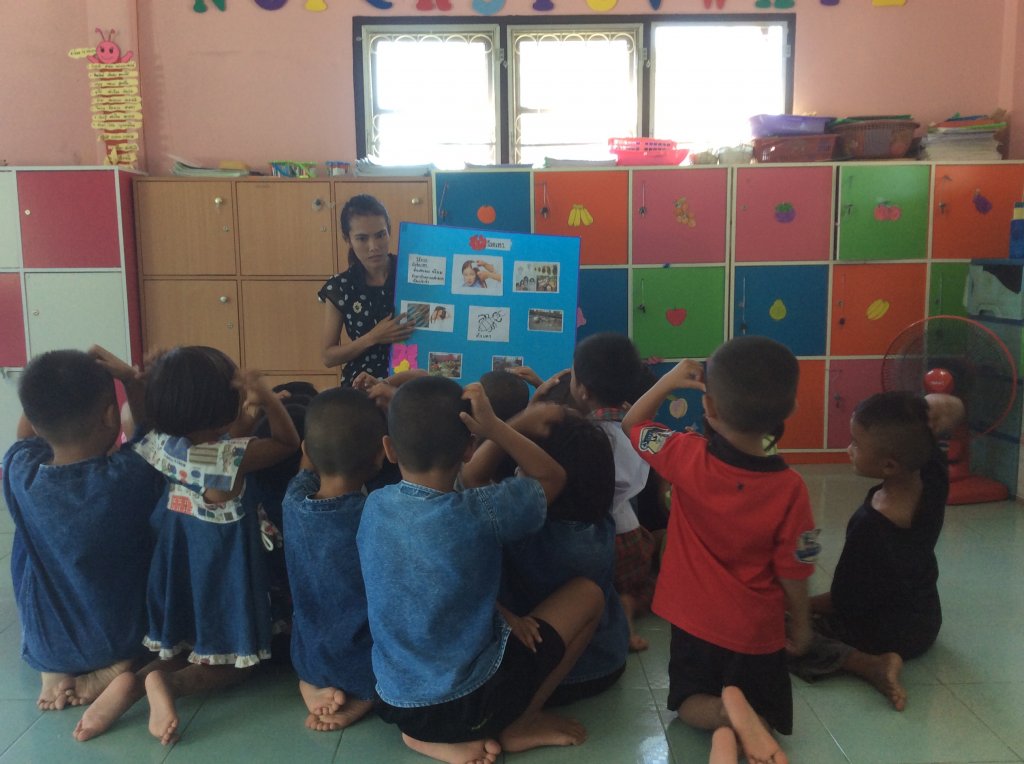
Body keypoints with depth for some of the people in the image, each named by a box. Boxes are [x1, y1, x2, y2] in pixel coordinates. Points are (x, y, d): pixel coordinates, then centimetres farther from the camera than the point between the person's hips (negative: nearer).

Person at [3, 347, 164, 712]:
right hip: (126, 637, -2)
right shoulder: (132, 473, -27)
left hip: (46, 647, 3)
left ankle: (53, 671, 9)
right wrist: (130, 380, -7)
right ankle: (116, 668, 3)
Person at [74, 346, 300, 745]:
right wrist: (266, 396, -22)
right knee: (232, 660, 12)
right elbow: (288, 441, -10)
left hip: (176, 565, 6)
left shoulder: (159, 445, -10)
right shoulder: (233, 455, -24)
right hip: (222, 568, -6)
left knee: (185, 646, 26)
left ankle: (134, 682, -3)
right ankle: (169, 683, -16)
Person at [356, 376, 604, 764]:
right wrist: (494, 427, -11)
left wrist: (518, 428, 11)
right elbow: (552, 477, -2)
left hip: (394, 703, 5)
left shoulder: (375, 506, -6)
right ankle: (517, 726, 9)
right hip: (468, 703, -5)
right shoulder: (480, 513, -22)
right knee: (588, 592, 7)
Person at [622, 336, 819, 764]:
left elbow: (631, 424, 0)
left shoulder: (685, 456, -19)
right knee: (766, 718, 21)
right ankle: (736, 722, -14)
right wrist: (801, 629, 6)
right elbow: (793, 575, -10)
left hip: (693, 623, 1)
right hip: (757, 634, 0)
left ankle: (725, 714, -11)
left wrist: (670, 381, -1)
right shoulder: (789, 488, -20)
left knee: (692, 704, 23)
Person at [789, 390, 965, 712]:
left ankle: (870, 664, -20)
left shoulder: (869, 527, -36)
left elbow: (842, 602, -24)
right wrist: (931, 408, -27)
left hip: (881, 635, -8)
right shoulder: (933, 476, -20)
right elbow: (955, 409, -4)